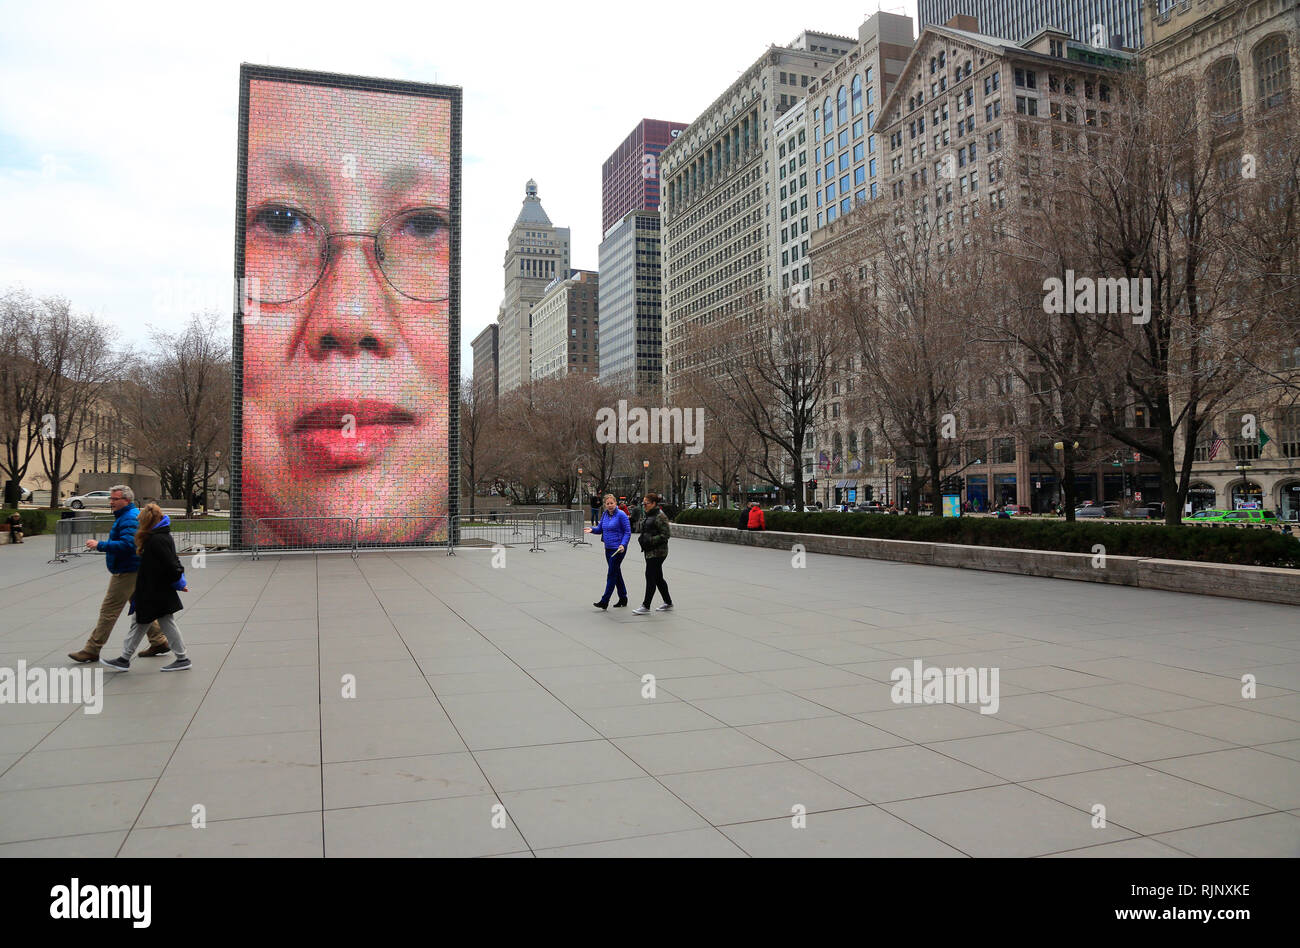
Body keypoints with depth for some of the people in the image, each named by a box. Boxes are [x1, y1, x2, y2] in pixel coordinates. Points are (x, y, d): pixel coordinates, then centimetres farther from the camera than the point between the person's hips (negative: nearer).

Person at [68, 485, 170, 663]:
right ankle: (159, 642, 20)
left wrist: (100, 545, -25)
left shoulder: (128, 519, -18)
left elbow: (127, 545, -30)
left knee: (109, 610, -5)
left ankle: (92, 650, 1)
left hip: (126, 573, -11)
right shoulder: (135, 514, 15)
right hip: (135, 569, 11)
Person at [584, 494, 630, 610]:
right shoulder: (605, 514, 9)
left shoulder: (621, 515, -12)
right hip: (608, 548, 8)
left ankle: (604, 602, -5)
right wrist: (592, 529, -6)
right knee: (616, 573, 15)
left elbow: (627, 532, -11)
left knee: (611, 574, -7)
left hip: (618, 549, -8)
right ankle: (623, 599, 26)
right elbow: (600, 529, 15)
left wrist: (623, 544, -23)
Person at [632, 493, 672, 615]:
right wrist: (643, 539, 10)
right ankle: (668, 602, 23)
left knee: (651, 577, -7)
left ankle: (646, 606, -3)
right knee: (658, 577, 14)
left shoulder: (660, 516, -15)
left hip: (657, 551, -10)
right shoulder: (649, 515, 16)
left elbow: (666, 534, -19)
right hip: (650, 551, 10)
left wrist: (651, 540, -22)